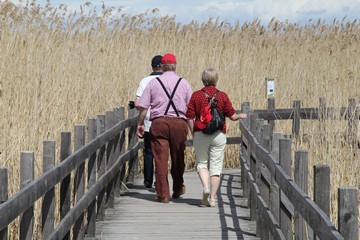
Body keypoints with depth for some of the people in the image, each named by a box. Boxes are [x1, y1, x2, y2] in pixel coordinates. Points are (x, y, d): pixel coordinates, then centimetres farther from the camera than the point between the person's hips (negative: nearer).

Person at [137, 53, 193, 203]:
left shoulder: (153, 83, 5)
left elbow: (143, 107, 3)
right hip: (179, 123, 1)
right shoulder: (184, 83, 7)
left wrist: (140, 124, 13)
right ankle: (177, 190, 28)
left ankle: (163, 194, -2)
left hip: (158, 123, -1)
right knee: (178, 158, 14)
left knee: (160, 158, 0)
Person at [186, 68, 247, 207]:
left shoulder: (196, 95, -1)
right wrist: (241, 116, 23)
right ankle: (212, 198, 5)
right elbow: (232, 116, 1)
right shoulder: (222, 96, -1)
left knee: (201, 163, 14)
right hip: (218, 134, 0)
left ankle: (205, 187, -11)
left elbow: (190, 118, -2)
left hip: (200, 134, 0)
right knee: (216, 166, 6)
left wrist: (194, 134, 13)